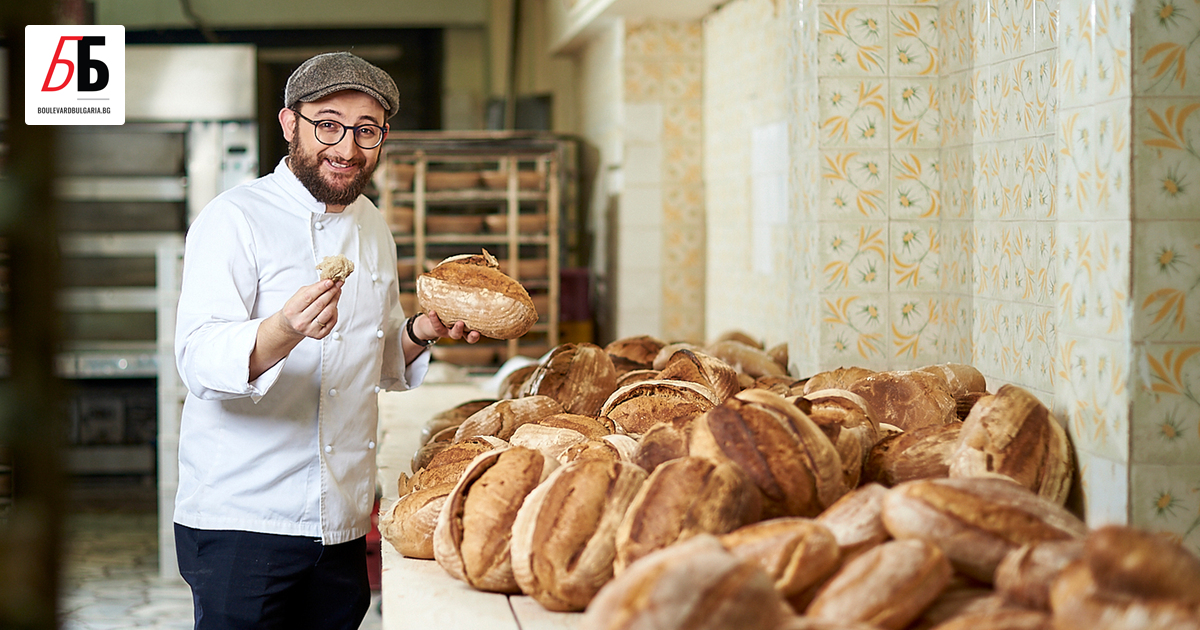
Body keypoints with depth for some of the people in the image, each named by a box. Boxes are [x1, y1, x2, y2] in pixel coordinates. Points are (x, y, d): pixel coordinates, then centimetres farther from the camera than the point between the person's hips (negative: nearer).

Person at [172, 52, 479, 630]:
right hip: (239, 521, -6)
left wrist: (419, 333, 3)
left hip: (343, 524, 6)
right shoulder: (236, 218, -8)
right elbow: (198, 359, -20)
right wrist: (284, 331, -38)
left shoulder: (373, 228, 14)